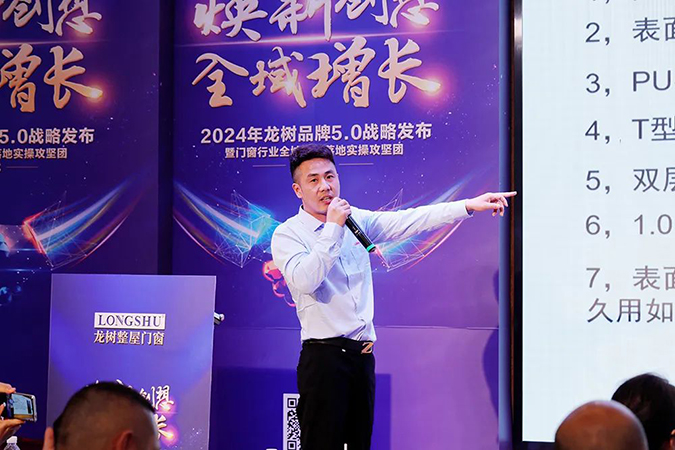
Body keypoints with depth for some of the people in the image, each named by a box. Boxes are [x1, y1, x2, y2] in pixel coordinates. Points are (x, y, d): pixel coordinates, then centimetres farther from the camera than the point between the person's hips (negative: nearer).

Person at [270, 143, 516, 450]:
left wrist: (469, 206, -4)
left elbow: (409, 221, 5)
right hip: (324, 356, -6)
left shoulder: (357, 220, 13)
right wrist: (333, 229, -16)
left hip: (362, 354, 6)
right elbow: (305, 281, -20)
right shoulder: (287, 235, -3)